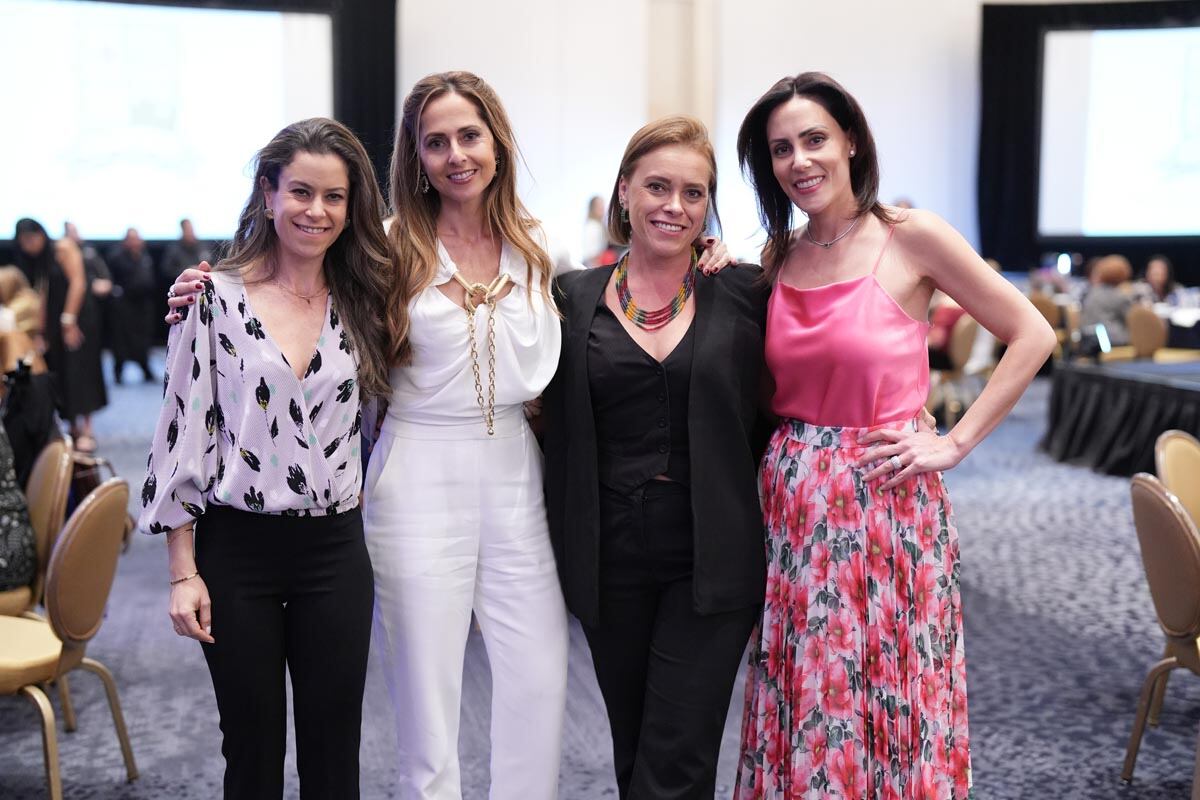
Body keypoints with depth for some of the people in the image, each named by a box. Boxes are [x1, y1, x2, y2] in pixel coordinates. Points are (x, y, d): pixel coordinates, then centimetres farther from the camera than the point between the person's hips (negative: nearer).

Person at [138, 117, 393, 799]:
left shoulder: (361, 302, 5)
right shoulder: (215, 297, -5)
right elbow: (184, 430, -5)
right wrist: (184, 570, -7)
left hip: (336, 548, 3)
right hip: (236, 549, -2)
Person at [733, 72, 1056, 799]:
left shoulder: (910, 236, -7)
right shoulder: (779, 256, 7)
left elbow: (1033, 336, -4)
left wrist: (955, 442, -9)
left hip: (884, 501, -4)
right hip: (794, 505, 4)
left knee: (886, 705, 6)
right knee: (803, 703, 12)